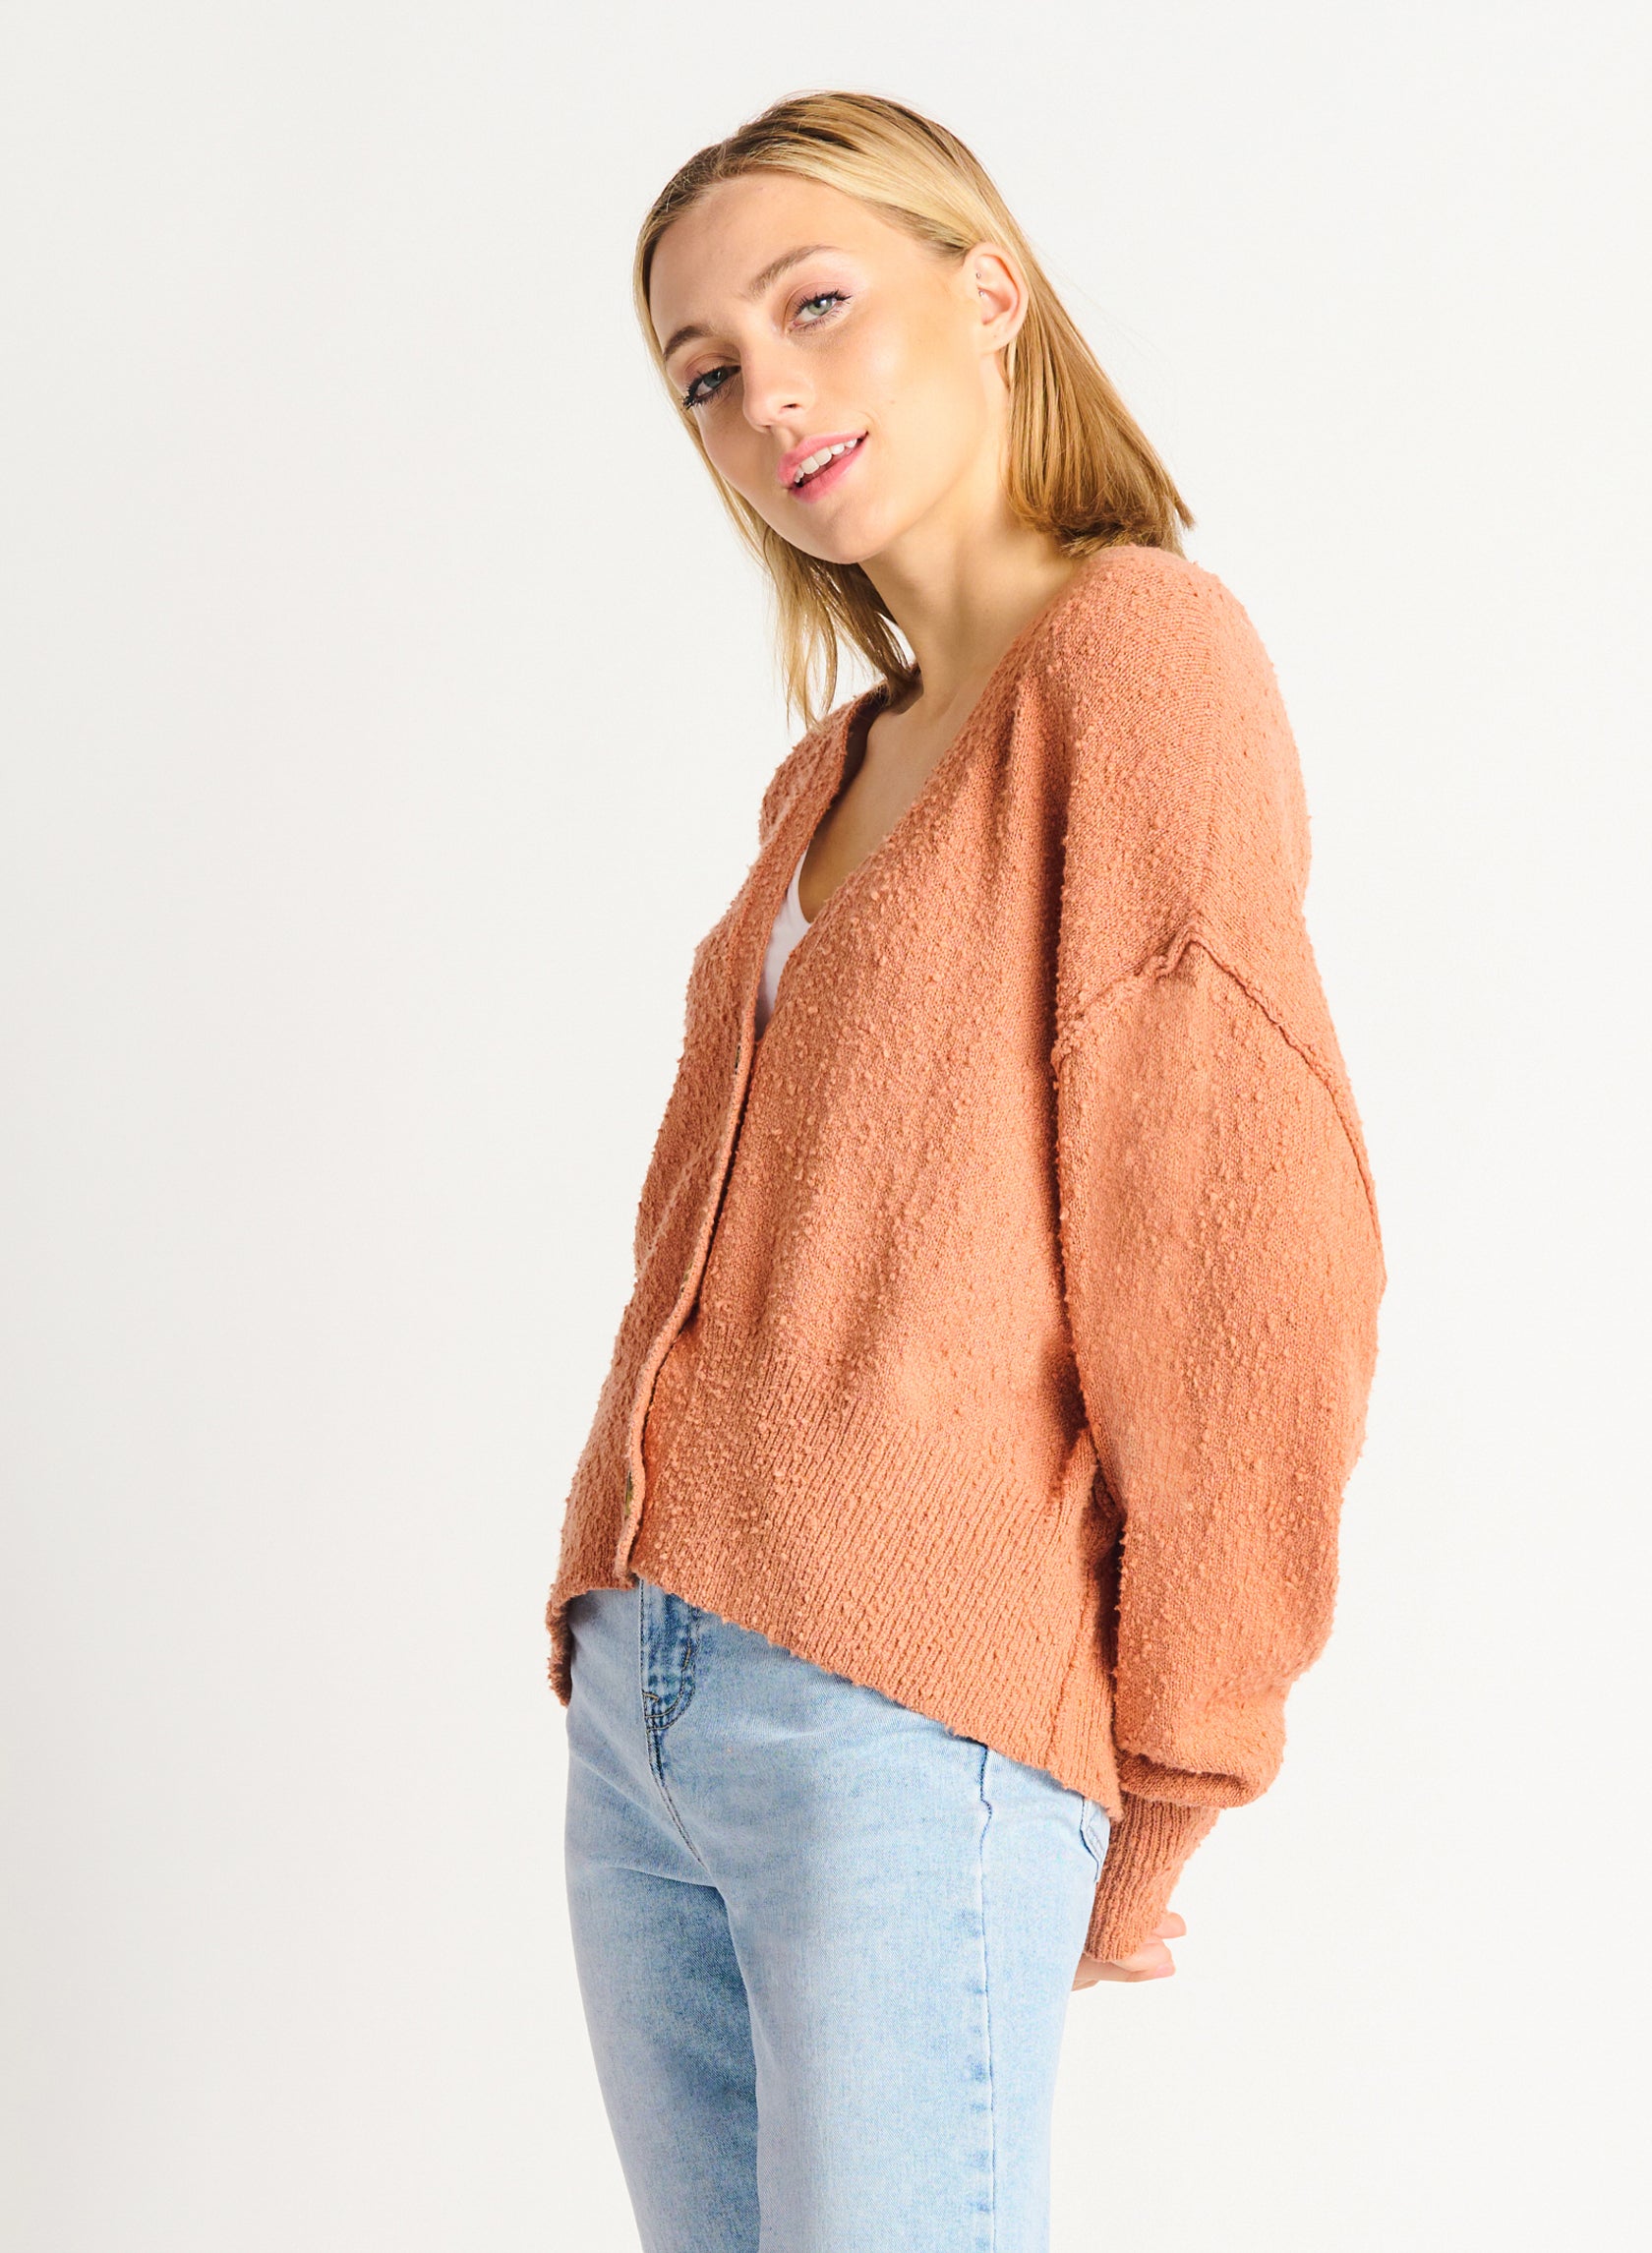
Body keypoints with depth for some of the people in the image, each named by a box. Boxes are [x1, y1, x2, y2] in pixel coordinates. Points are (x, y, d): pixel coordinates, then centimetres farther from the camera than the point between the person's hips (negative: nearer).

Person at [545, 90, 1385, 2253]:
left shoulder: (1139, 643, -6)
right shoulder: (830, 766, 17)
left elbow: (1251, 1260, -11)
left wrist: (1172, 1786, -7)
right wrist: (610, 1619, 8)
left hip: (913, 1732, -7)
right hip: (644, 1703, 7)